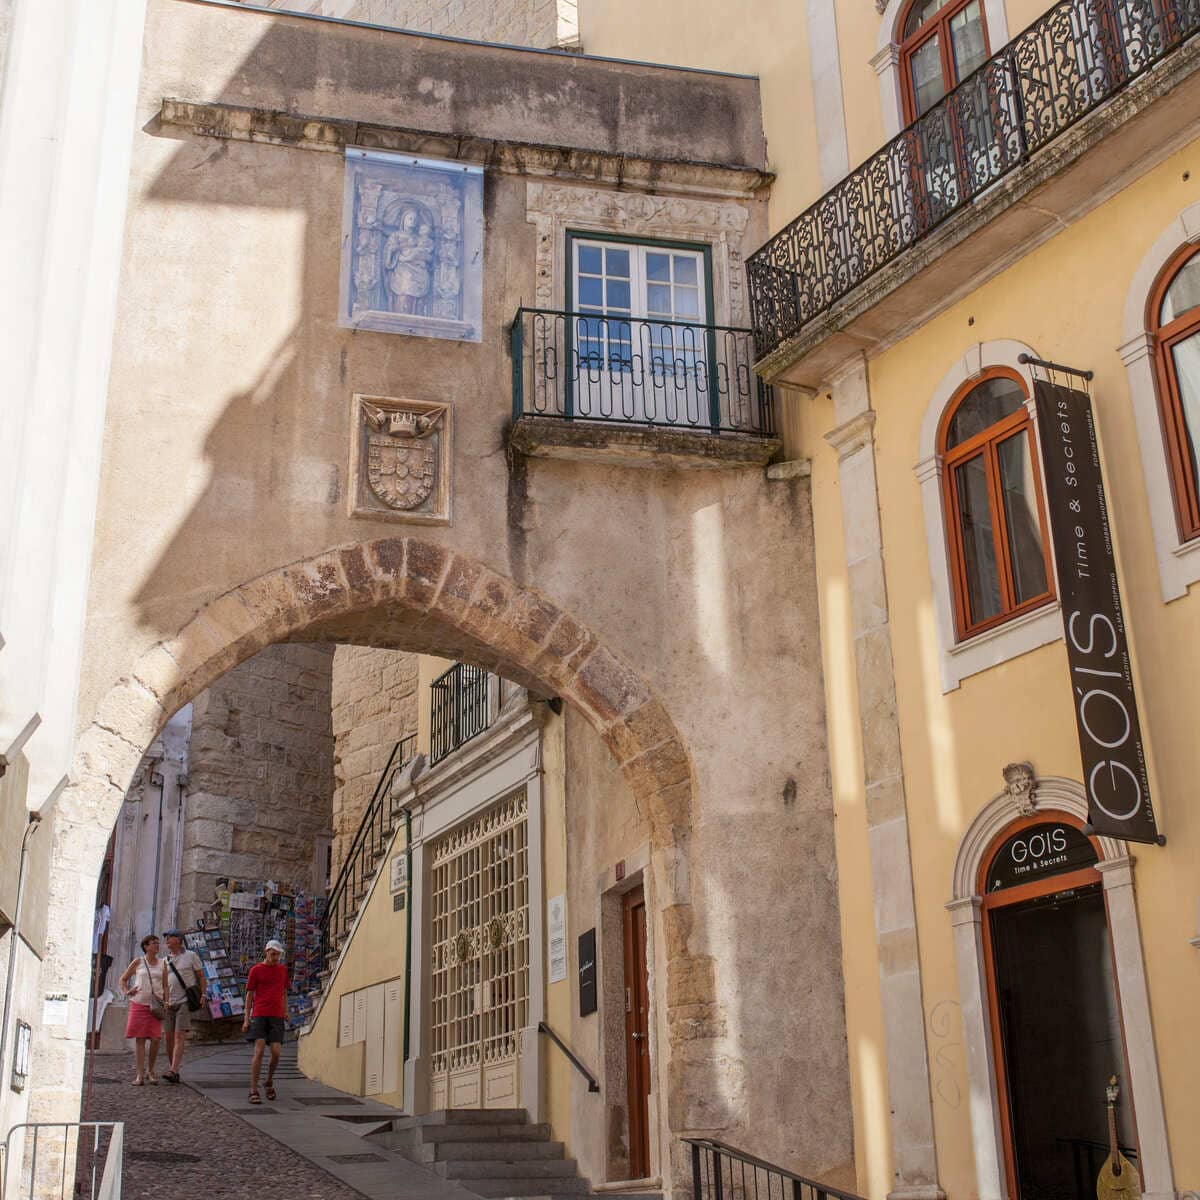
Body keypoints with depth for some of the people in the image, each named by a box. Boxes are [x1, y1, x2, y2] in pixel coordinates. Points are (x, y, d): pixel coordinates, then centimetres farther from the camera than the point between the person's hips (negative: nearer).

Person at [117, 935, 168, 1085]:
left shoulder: (162, 964, 9)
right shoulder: (138, 962, 4)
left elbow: (165, 986, 11)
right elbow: (123, 979, 11)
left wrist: (166, 1003, -3)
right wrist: (126, 992, -7)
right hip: (138, 1004, -1)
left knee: (155, 1039, -8)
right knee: (140, 1039, -4)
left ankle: (150, 1070, 13)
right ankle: (140, 1075, -3)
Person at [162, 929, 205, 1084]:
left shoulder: (191, 956, 3)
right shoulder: (165, 960, 14)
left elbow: (201, 976, 6)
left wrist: (202, 995, -5)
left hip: (185, 1002, -5)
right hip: (168, 1003, 5)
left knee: (179, 1036, -14)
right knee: (169, 1038, 2)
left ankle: (173, 1071, -24)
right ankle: (175, 1073, 11)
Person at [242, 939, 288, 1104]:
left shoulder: (283, 970, 12)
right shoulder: (255, 970, 2)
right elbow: (249, 994, 4)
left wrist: (286, 1012, 10)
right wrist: (246, 1019, 0)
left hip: (276, 1017, 3)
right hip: (259, 1015, -3)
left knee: (275, 1053, -5)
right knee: (259, 1051, -14)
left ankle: (269, 1081, 23)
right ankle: (253, 1091, -7)